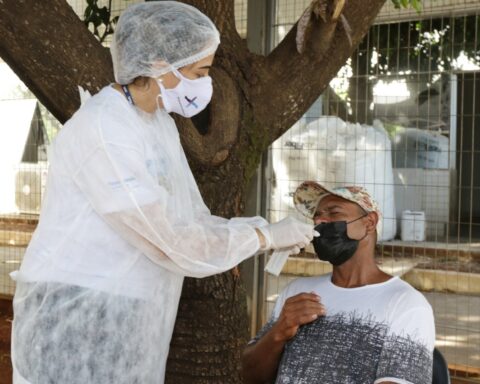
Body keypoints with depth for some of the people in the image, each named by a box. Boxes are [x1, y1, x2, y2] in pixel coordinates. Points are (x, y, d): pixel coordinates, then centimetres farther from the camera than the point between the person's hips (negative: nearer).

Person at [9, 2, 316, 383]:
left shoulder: (158, 121, 9)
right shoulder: (102, 131, -21)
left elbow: (192, 219, 11)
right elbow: (173, 241, -21)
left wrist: (272, 232, -1)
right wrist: (265, 235, -11)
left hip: (126, 320, 9)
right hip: (77, 317, -9)